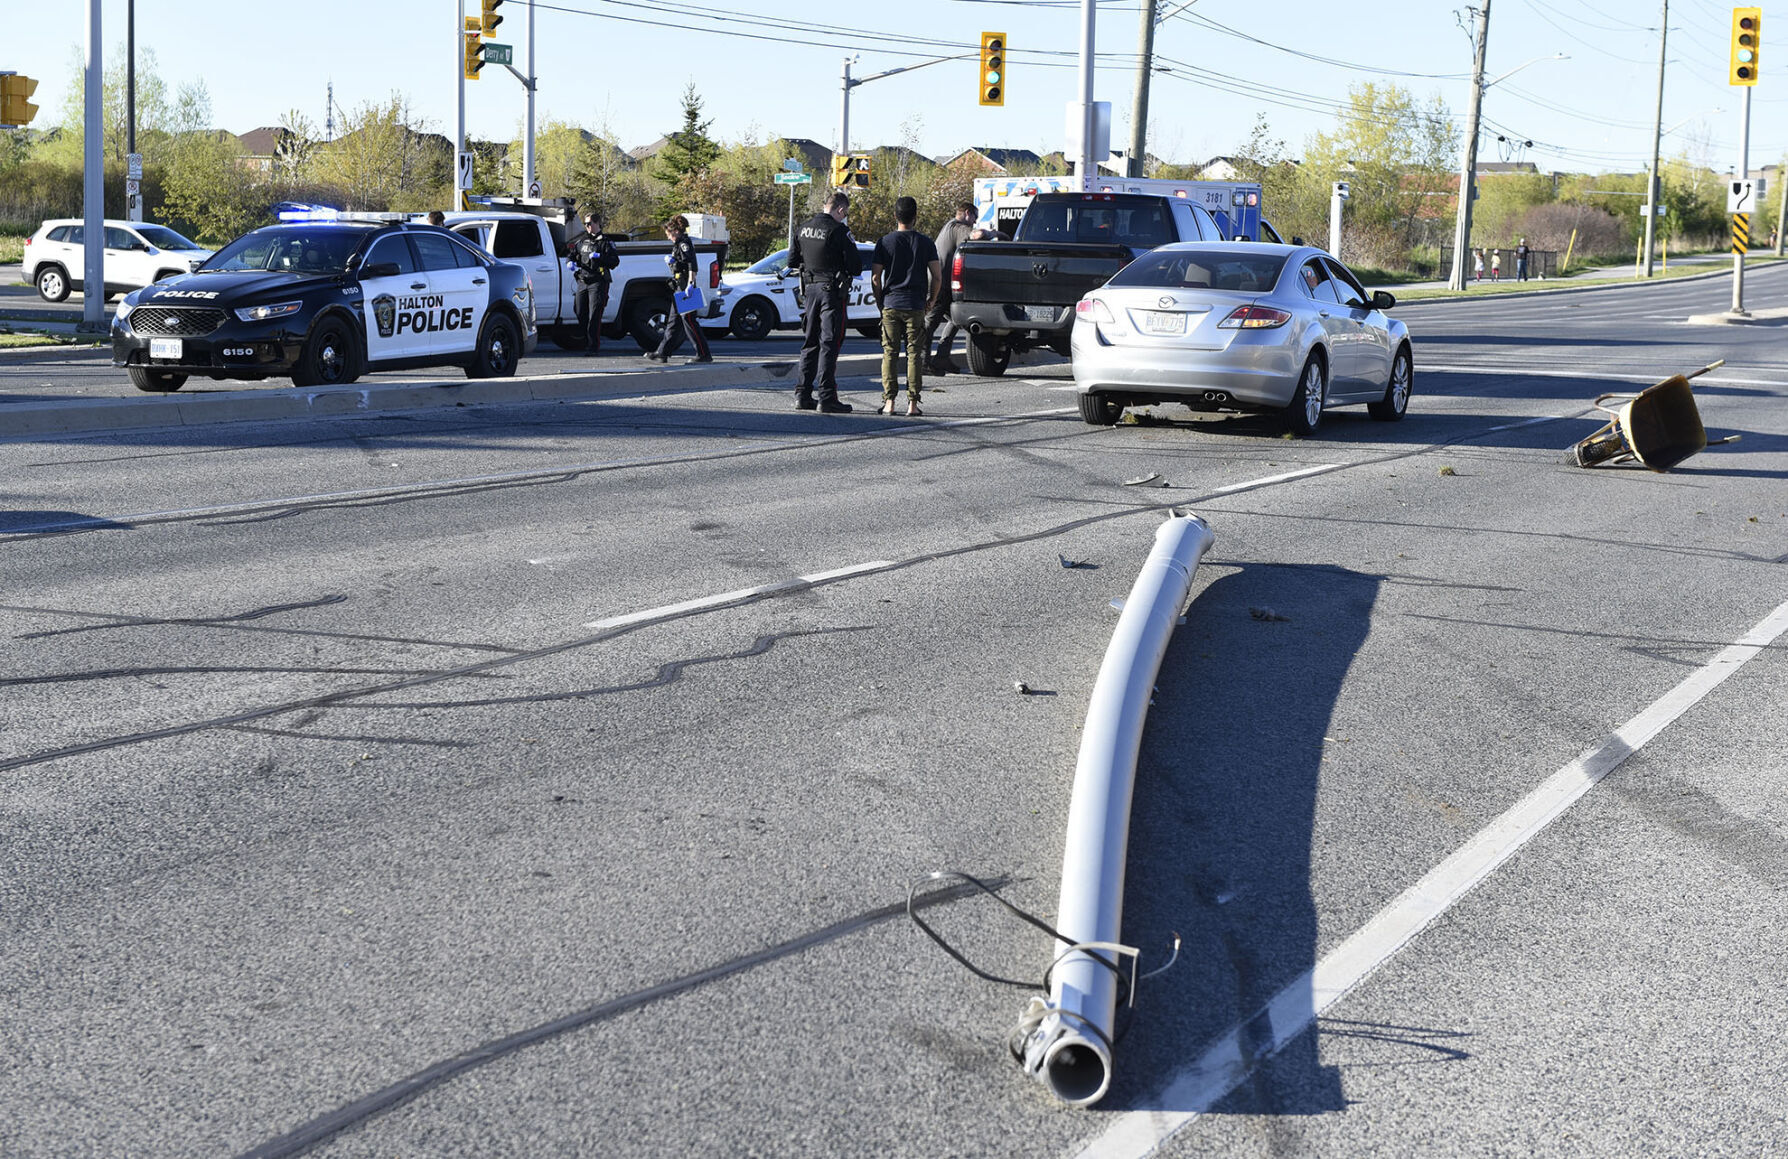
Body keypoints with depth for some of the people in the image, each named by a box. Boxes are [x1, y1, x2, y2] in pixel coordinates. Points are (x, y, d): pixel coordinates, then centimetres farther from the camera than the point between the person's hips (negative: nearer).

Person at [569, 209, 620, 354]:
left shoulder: (605, 242, 0)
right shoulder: (582, 241, 17)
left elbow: (615, 261, -7)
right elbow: (573, 254, 28)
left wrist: (599, 256, -19)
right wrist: (571, 262, 5)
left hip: (598, 282, -6)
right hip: (582, 281, 6)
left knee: (594, 315, -11)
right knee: (581, 314, 7)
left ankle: (593, 346, -9)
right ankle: (586, 342, 20)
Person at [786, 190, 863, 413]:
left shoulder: (803, 228, 8)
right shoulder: (838, 231, -13)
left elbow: (792, 262, 13)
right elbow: (855, 266, -13)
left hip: (809, 289, 6)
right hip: (831, 290, -6)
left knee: (810, 342, 14)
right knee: (829, 344, -4)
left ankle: (803, 394, 14)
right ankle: (826, 398, -7)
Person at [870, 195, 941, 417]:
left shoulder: (885, 242, 0)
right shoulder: (926, 243, 1)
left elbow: (875, 277, -2)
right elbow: (936, 275, -1)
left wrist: (880, 301, 11)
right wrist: (932, 300, 14)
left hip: (890, 305, 0)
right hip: (916, 306, 0)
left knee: (890, 354, 5)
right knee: (915, 354, 3)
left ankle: (889, 401, 1)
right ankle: (912, 403, -1)